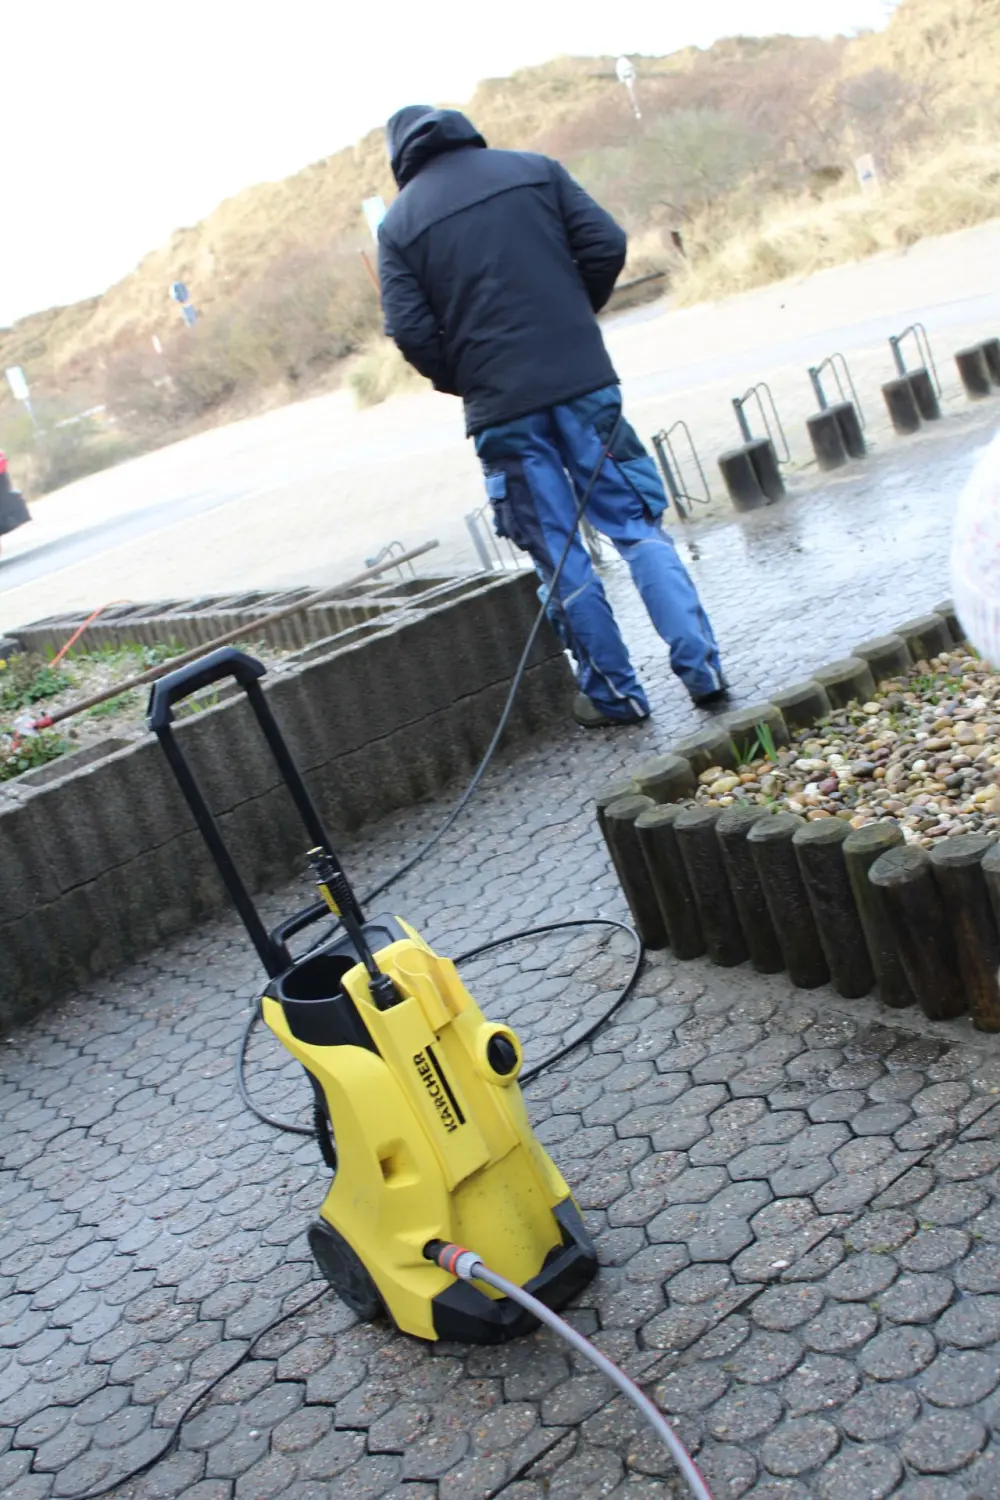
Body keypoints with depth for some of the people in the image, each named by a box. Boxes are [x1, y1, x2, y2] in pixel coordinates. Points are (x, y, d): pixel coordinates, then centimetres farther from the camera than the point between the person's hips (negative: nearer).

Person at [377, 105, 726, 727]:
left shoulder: (399, 224, 6)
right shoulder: (534, 169, 9)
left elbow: (411, 329, -4)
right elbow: (606, 244, 1)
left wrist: (460, 381, 13)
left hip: (501, 407, -1)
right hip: (584, 381, 1)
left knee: (559, 556, 7)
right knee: (639, 524, 8)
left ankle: (614, 693, 14)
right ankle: (701, 666, -1)